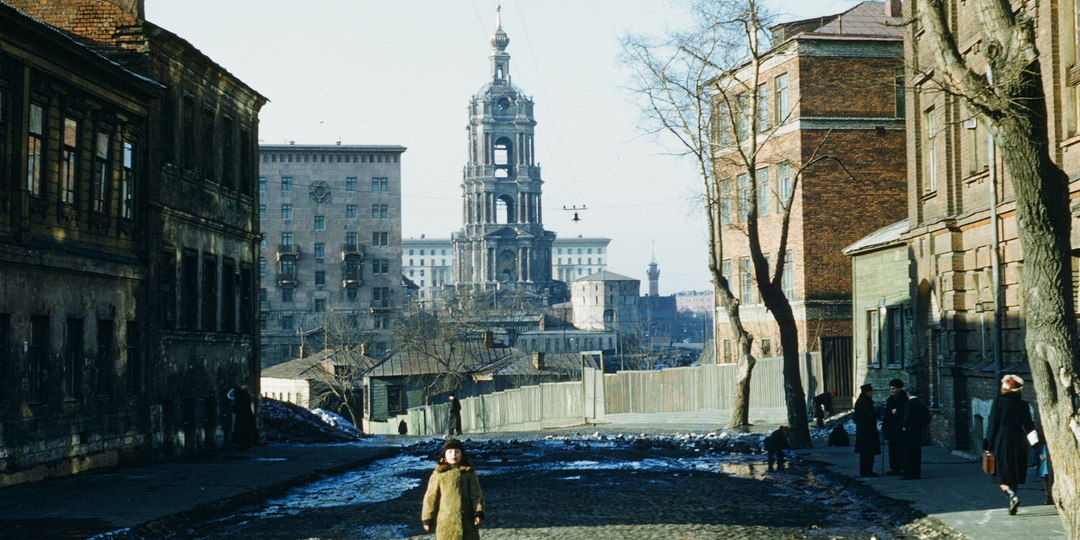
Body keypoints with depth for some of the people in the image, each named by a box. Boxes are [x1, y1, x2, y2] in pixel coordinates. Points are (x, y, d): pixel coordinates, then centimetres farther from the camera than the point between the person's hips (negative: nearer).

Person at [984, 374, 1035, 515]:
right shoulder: (1023, 404, 2)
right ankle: (1012, 507, 14)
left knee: (1001, 476, 2)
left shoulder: (998, 402, -7)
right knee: (1014, 475, 13)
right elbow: (1028, 426, 6)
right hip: (1018, 442, 4)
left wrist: (988, 444, -3)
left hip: (1001, 441, -4)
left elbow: (992, 424, -7)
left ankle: (1011, 494, -25)